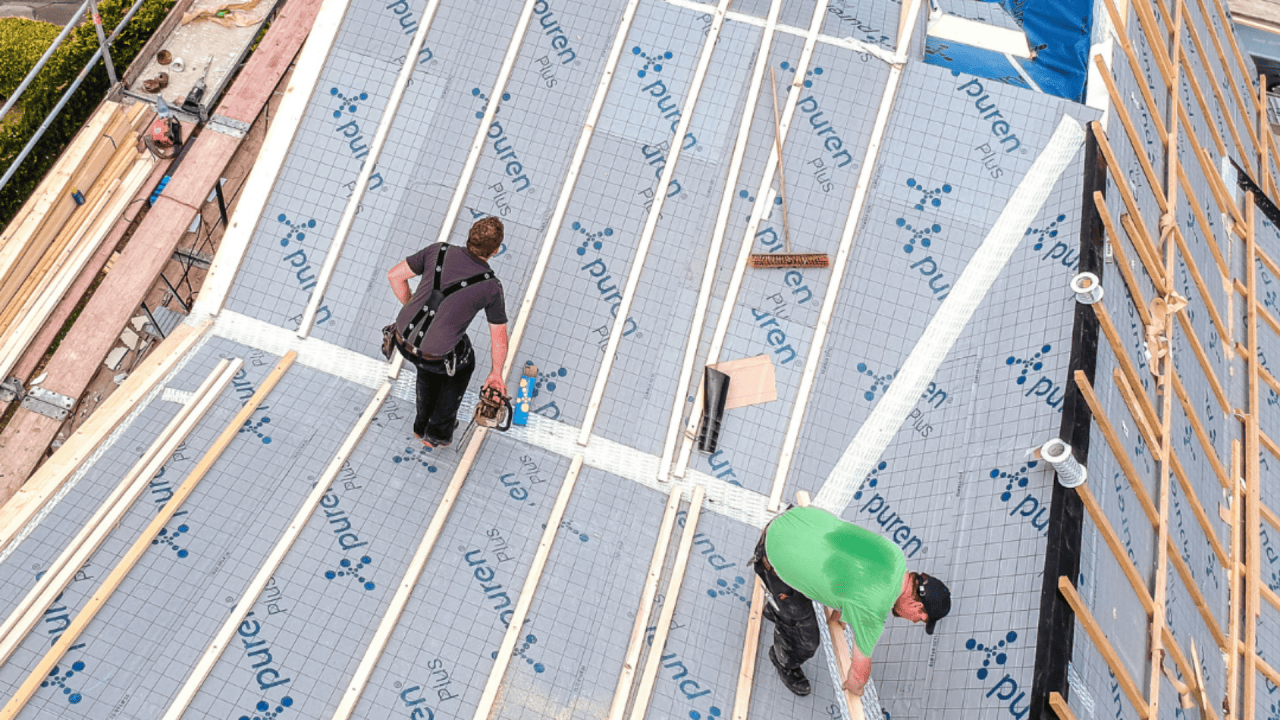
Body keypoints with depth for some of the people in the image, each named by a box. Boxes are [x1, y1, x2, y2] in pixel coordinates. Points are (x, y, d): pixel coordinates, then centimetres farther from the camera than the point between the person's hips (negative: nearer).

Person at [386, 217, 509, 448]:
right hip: (435, 357, -4)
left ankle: (424, 423, 50)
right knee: (463, 361, 32)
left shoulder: (438, 251, -7)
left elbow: (394, 275, 3)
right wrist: (496, 373, 12)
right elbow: (499, 338, -4)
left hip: (403, 339, 4)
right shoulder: (491, 287, -15)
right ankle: (438, 431, 37)